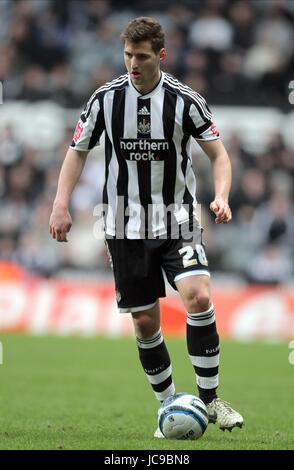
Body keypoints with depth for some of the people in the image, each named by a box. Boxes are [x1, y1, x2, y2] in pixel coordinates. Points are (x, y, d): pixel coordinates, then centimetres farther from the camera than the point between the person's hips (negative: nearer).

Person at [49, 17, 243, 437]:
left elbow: (219, 154, -1)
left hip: (178, 222, -2)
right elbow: (78, 150, 9)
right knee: (145, 320, 3)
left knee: (198, 296, -22)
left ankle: (209, 399, -10)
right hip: (126, 226, 2)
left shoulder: (185, 100, -6)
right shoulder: (106, 98, -1)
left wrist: (221, 197, -20)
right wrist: (61, 204, -2)